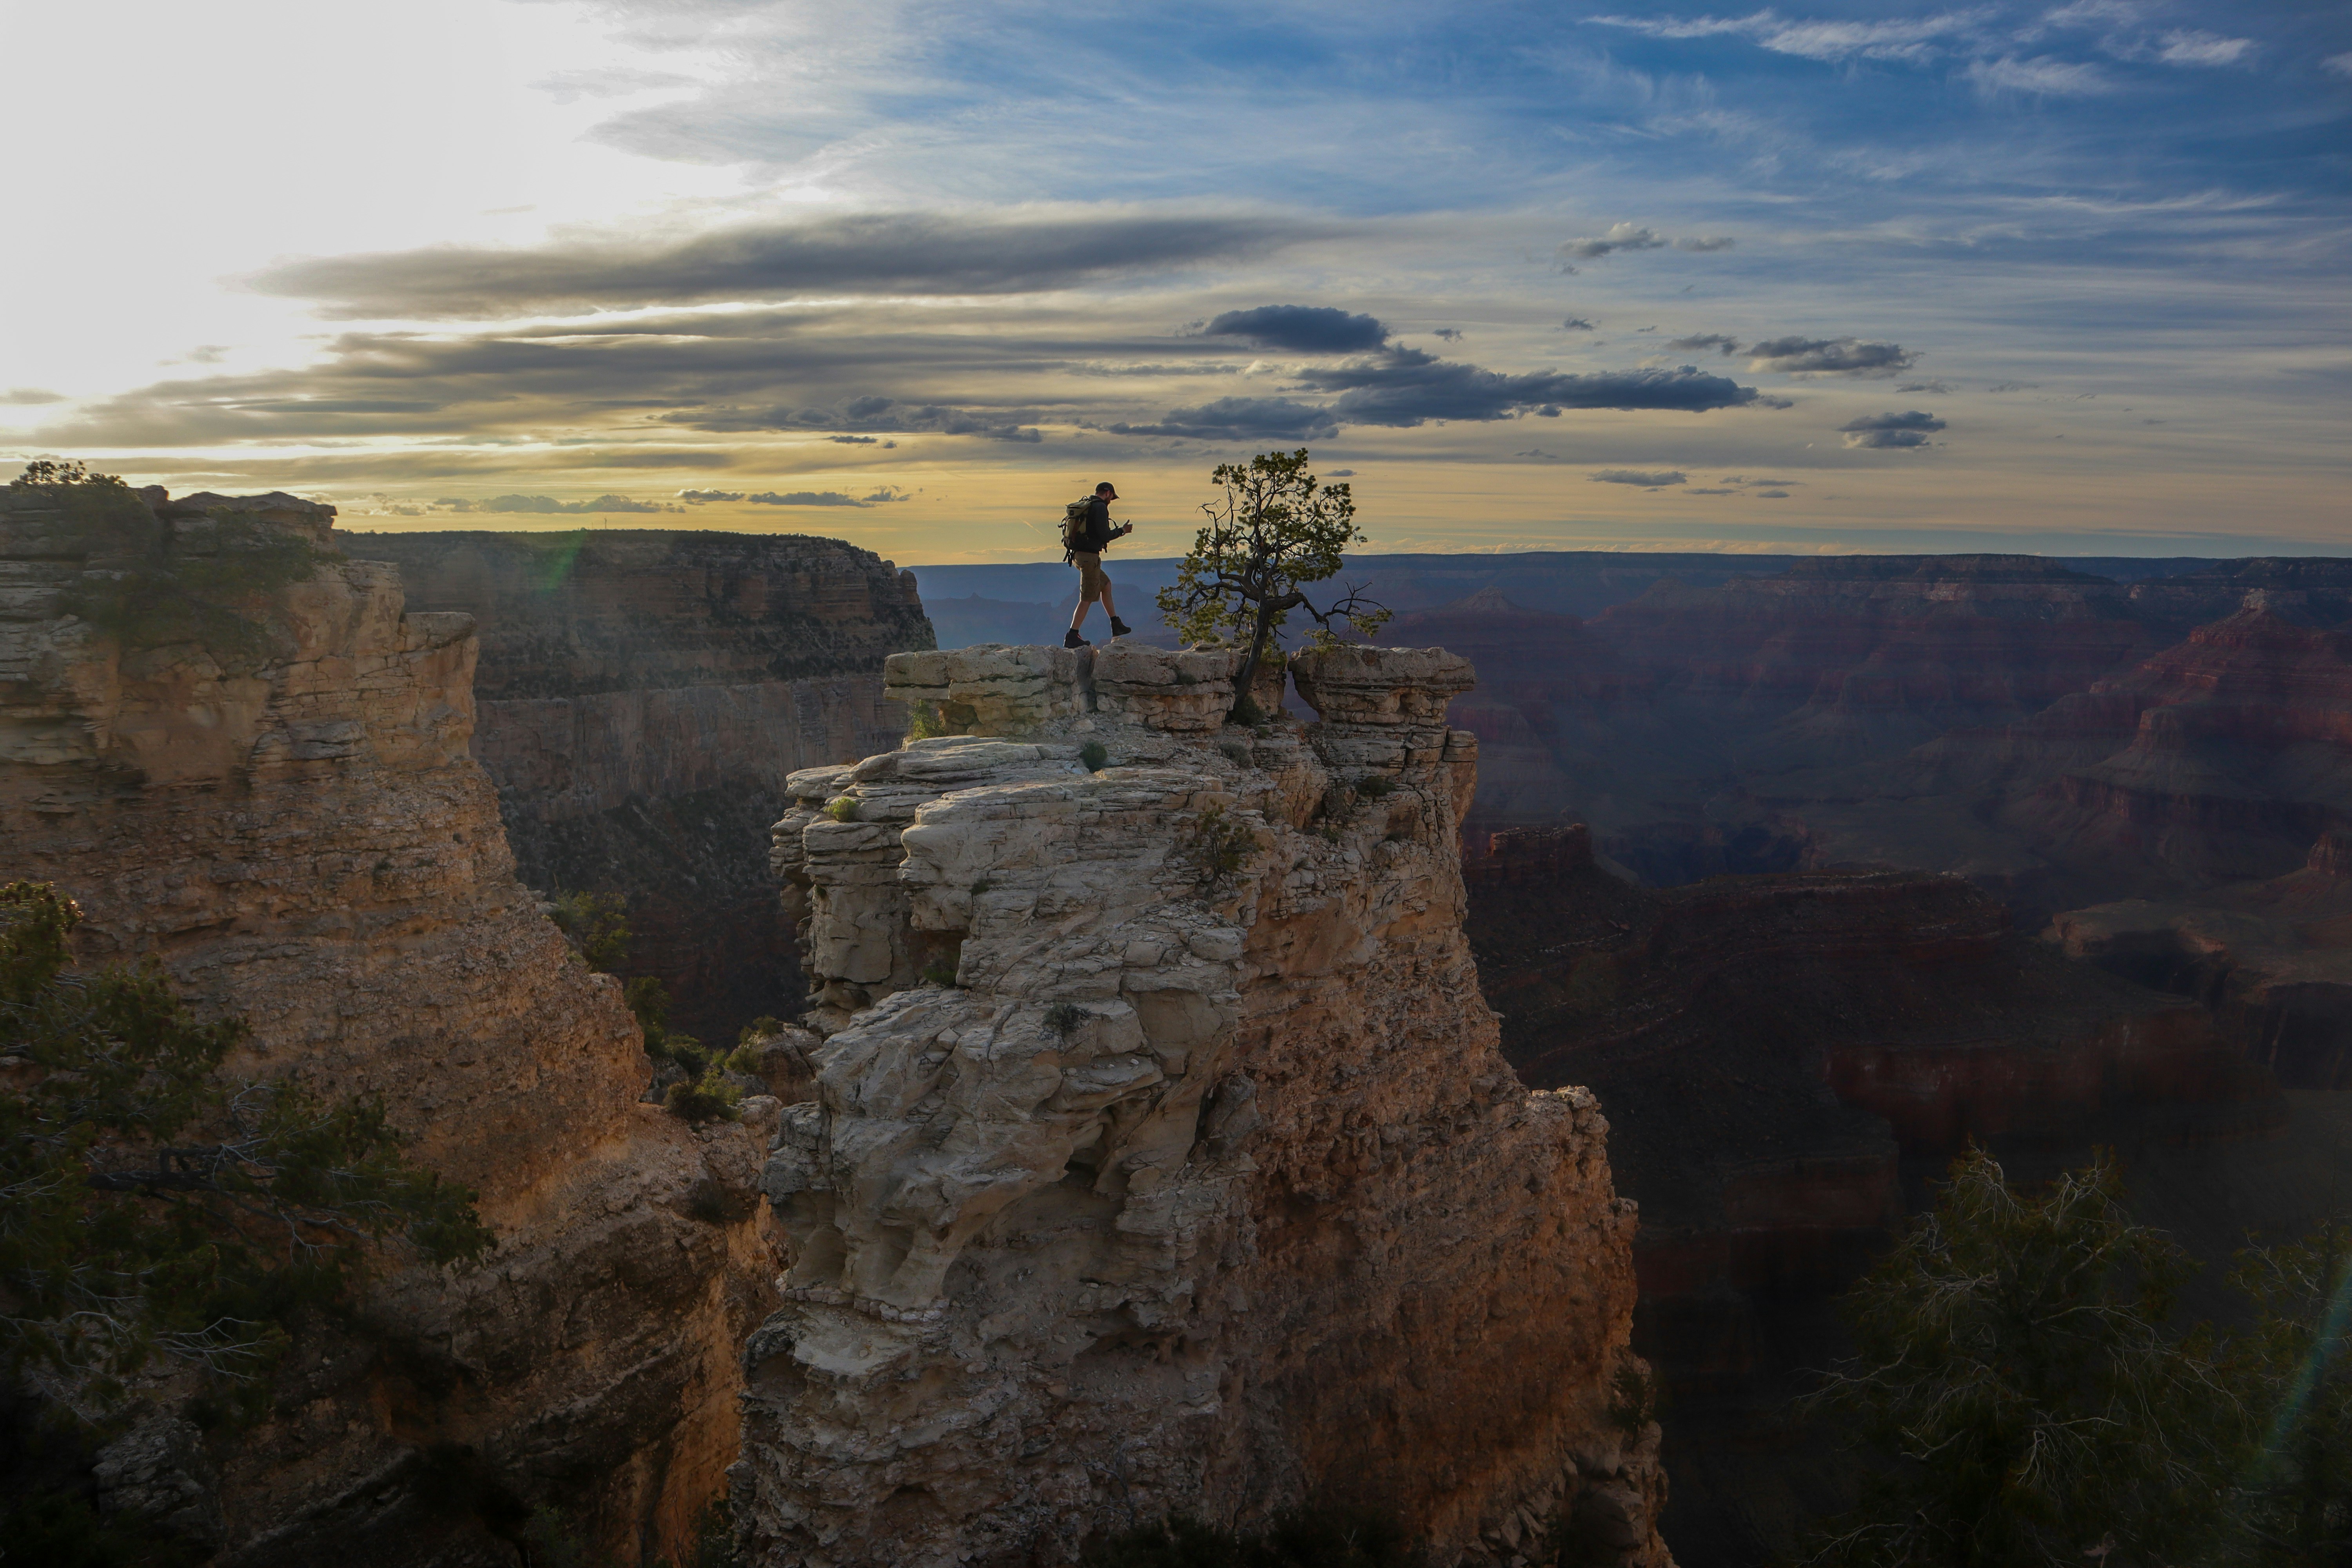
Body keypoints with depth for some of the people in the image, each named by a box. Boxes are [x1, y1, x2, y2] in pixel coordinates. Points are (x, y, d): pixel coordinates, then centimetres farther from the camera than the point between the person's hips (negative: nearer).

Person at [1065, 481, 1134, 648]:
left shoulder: (1084, 506, 15)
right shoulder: (1100, 507, -12)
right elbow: (1105, 535, -18)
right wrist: (1122, 531, -1)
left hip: (1078, 554, 10)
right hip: (1090, 556, -10)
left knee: (1106, 585, 24)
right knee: (1087, 599, -5)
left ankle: (1116, 626, 30)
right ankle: (1072, 637, -7)